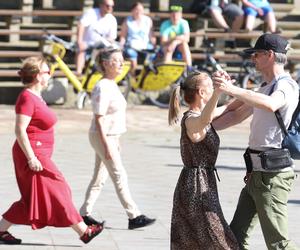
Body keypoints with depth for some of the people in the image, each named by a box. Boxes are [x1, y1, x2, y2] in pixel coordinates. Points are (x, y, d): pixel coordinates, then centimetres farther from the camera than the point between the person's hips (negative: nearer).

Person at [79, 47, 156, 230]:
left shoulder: (112, 85, 11)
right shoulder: (103, 88, -18)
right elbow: (99, 119, -20)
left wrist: (116, 141, 21)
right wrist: (106, 146, -22)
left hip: (111, 137, 10)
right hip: (102, 137, -10)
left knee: (100, 177, 13)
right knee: (119, 176, -8)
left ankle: (85, 214, 19)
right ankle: (134, 216, -6)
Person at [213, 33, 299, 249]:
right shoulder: (266, 88, 19)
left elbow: (270, 104, -36)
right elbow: (237, 114, 31)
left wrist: (233, 90, -41)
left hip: (273, 175, -10)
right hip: (257, 173, 10)